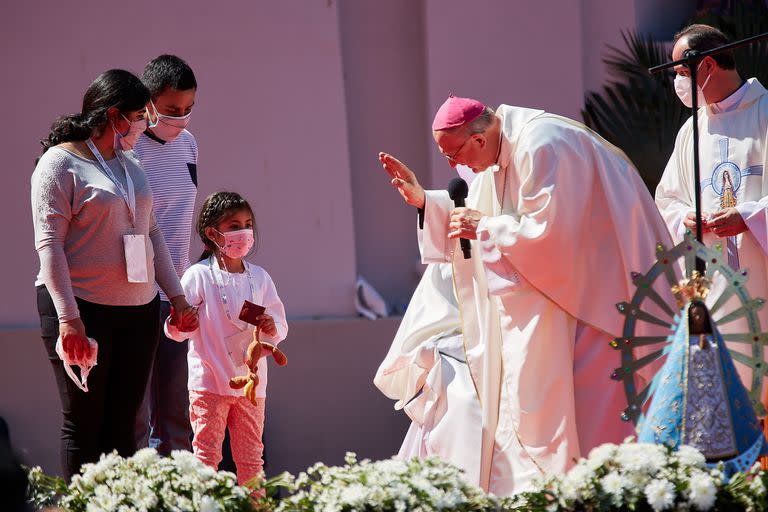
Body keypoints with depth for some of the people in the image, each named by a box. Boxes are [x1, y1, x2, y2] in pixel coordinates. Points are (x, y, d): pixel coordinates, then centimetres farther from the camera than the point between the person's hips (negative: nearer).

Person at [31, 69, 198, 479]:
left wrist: (177, 297, 16)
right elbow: (48, 243, -12)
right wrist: (68, 317, -19)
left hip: (138, 310, 7)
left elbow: (151, 233, 23)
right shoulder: (60, 163, -6)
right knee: (84, 425, -3)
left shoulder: (129, 165, 17)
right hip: (82, 309, -6)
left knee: (122, 423, 4)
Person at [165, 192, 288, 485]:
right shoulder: (198, 276, -4)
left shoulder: (259, 278, 9)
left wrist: (272, 328, -10)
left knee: (250, 456, 8)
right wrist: (178, 325, -27)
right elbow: (176, 330, -5)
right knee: (206, 455, -4)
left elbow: (281, 326, 12)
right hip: (209, 382, -4)